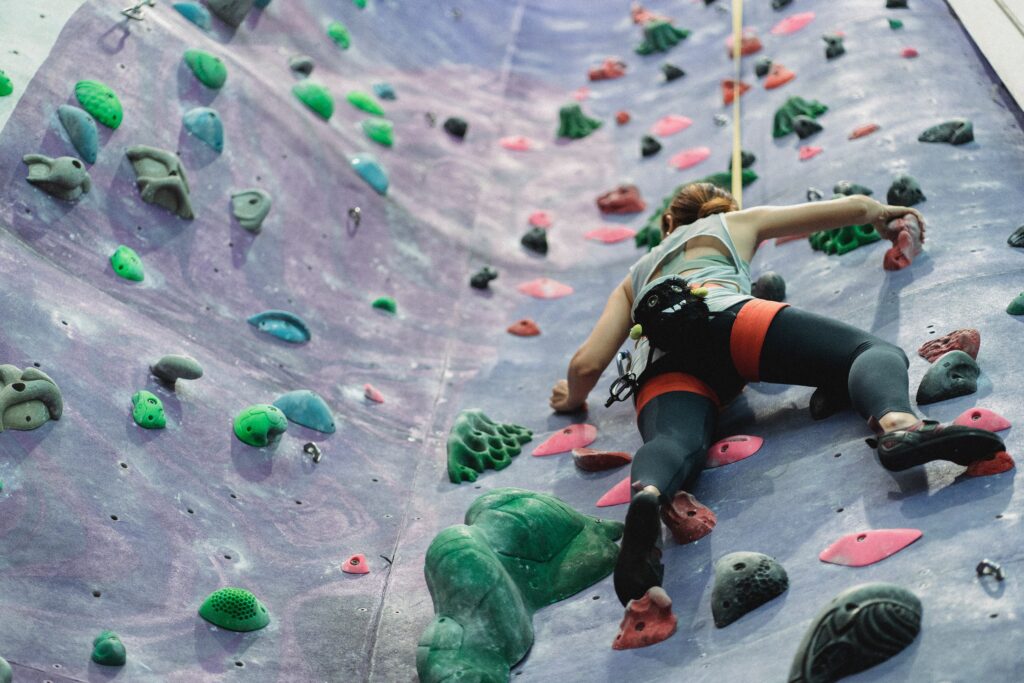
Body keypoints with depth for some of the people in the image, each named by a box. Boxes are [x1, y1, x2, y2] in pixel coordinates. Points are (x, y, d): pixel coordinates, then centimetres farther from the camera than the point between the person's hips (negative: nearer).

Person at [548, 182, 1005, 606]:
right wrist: (885, 217, 66)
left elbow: (587, 363, 26)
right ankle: (896, 422, -42)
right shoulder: (738, 223, 38)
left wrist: (573, 400, 47)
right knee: (878, 352, -5)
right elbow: (855, 206, 44)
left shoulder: (634, 279, 41)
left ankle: (647, 495, -64)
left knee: (676, 442, -26)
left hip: (660, 369, 2)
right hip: (724, 316, -2)